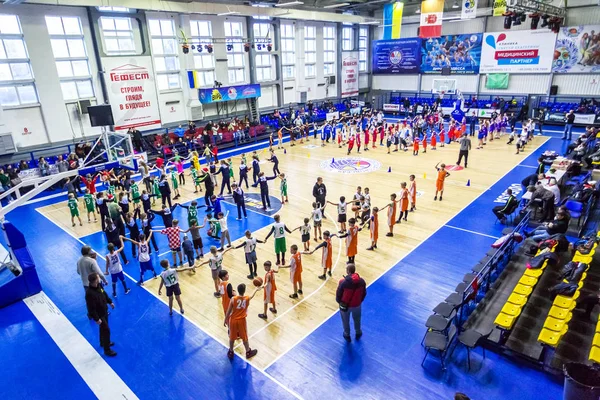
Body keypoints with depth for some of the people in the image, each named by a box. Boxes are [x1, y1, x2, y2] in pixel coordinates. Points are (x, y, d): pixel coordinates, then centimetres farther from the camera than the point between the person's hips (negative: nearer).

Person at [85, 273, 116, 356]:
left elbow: (104, 294, 10)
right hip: (99, 315, -8)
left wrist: (110, 302, 21)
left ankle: (103, 342, 51)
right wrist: (96, 319, -22)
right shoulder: (89, 293, -36)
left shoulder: (98, 285, -11)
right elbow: (91, 308, -29)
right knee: (106, 330, 2)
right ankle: (107, 350, 19)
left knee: (103, 328, 27)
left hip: (104, 311, 8)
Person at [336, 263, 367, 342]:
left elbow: (338, 294, -15)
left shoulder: (343, 282, -28)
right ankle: (358, 333, 53)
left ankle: (347, 335, 46)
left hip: (345, 305, -2)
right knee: (357, 319, 30)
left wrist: (339, 302, 6)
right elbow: (364, 293, -3)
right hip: (357, 305, 3)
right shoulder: (361, 281, -17)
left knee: (345, 321, 25)